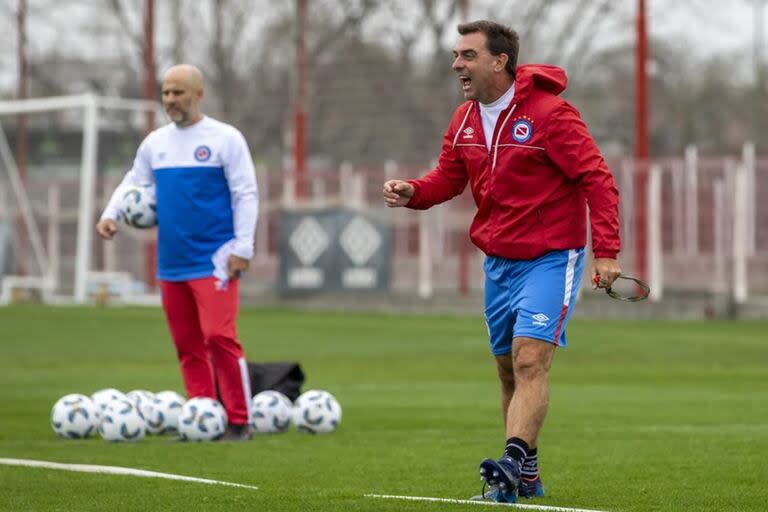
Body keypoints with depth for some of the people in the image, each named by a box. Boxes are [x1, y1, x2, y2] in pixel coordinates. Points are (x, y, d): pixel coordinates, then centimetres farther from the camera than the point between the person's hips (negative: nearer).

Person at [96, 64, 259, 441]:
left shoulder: (225, 138, -3)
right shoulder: (155, 142, 13)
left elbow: (246, 194, -5)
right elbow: (134, 183, 20)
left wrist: (243, 247, -12)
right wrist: (111, 213, 1)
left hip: (214, 260, -6)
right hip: (171, 262, 6)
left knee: (219, 337, -14)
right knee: (187, 344, 6)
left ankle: (239, 422, -8)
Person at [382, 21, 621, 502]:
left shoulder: (549, 114, -16)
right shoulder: (464, 120, 5)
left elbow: (597, 179, -16)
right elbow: (448, 178, 15)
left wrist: (606, 251, -23)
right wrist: (412, 192, -8)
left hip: (550, 259, -7)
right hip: (498, 261, 7)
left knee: (530, 361, -18)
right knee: (509, 370, 10)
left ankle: (513, 466, -28)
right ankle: (528, 477, 20)